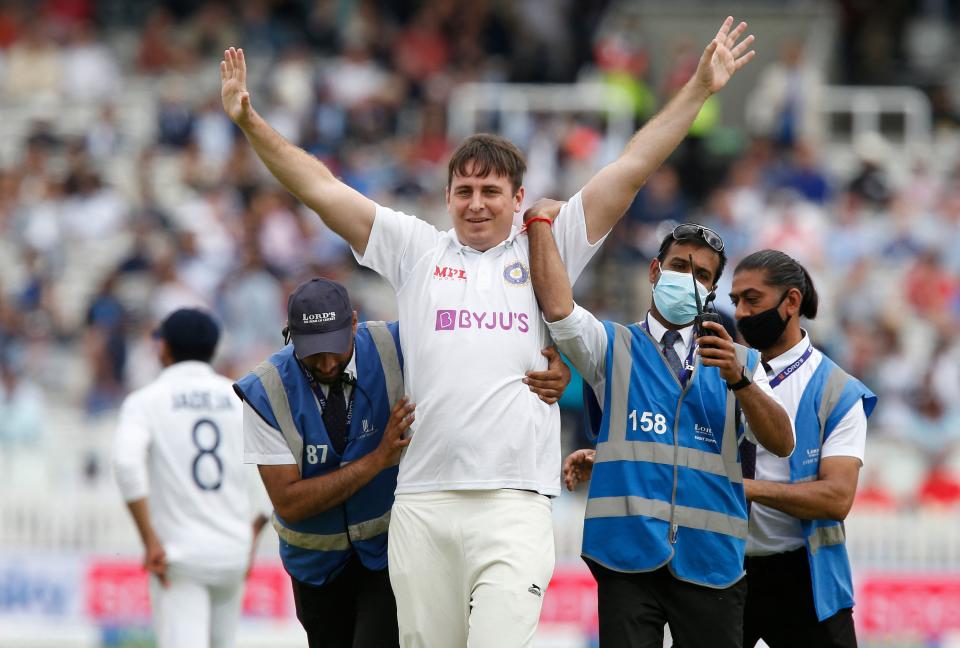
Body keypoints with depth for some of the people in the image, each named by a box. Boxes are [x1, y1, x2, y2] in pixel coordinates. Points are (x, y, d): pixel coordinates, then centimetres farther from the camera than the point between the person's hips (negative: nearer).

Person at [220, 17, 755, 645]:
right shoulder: (416, 251, 15)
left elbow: (633, 167, 10)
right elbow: (321, 188, 13)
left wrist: (699, 88, 6)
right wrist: (250, 121, 6)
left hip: (514, 505, -2)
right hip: (422, 505, 2)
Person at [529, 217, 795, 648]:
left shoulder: (737, 361, 16)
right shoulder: (614, 347, 13)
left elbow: (782, 443, 1)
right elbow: (557, 308, -7)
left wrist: (739, 380, -15)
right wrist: (540, 221, -1)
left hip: (710, 558, 1)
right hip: (630, 549, -1)